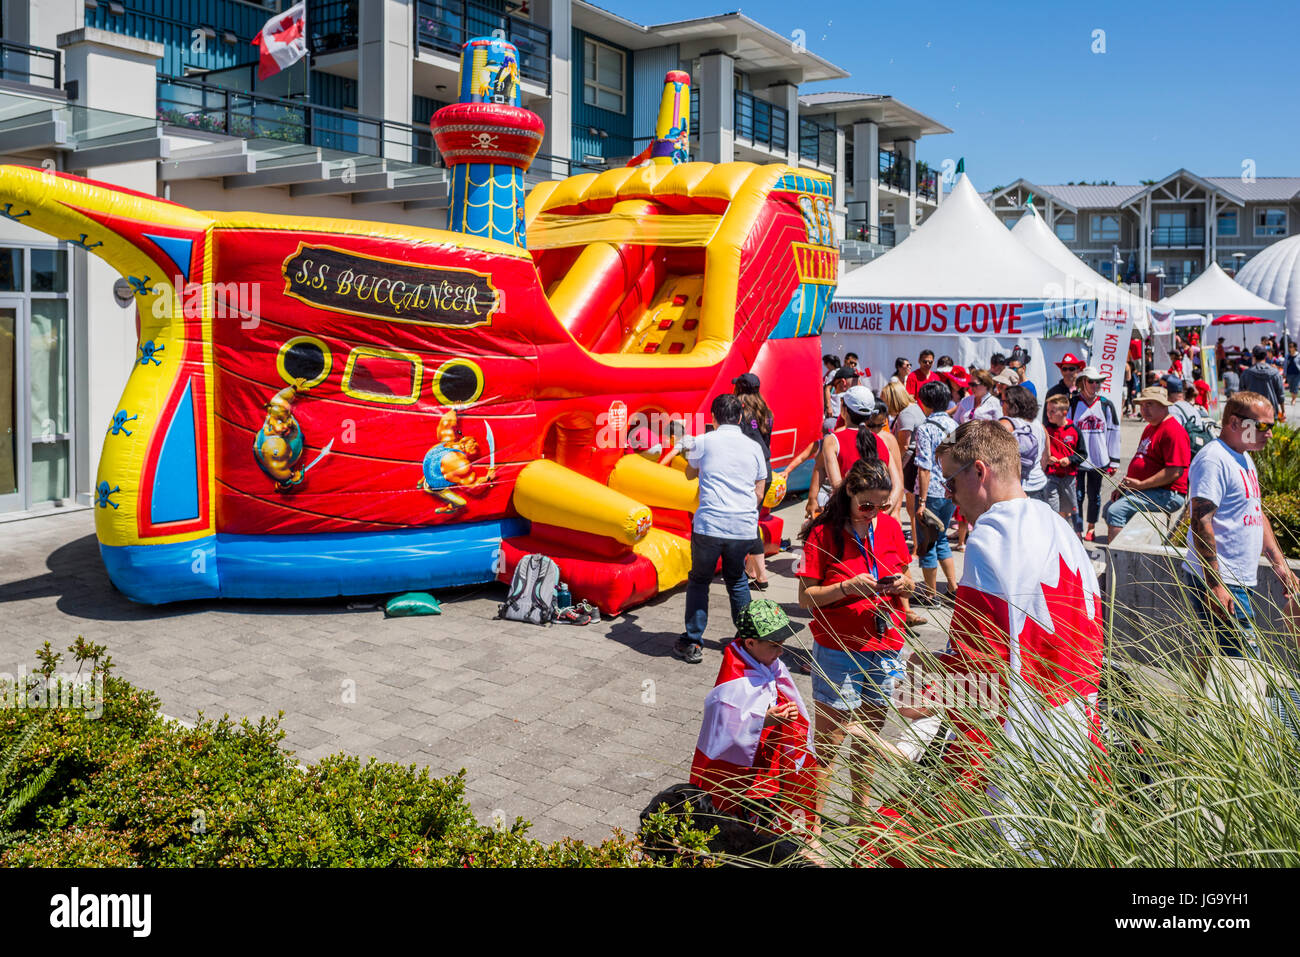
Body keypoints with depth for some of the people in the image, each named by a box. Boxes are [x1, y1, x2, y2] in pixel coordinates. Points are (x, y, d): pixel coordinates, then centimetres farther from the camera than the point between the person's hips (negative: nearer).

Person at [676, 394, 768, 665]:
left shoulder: (704, 442, 3)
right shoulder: (754, 447, 10)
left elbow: (690, 474, 22)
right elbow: (759, 494, 14)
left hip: (709, 524, -3)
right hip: (744, 527, 3)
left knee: (699, 581, 12)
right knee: (737, 580, 22)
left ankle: (693, 644, 11)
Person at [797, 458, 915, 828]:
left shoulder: (891, 528, 4)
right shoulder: (825, 534, -10)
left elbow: (905, 581, 15)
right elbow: (806, 597, -10)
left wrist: (903, 584, -8)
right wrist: (848, 587, -24)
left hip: (885, 650, 5)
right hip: (837, 652, -4)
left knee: (868, 735, 18)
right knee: (828, 741, 0)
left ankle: (862, 809, 36)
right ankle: (812, 825, 12)